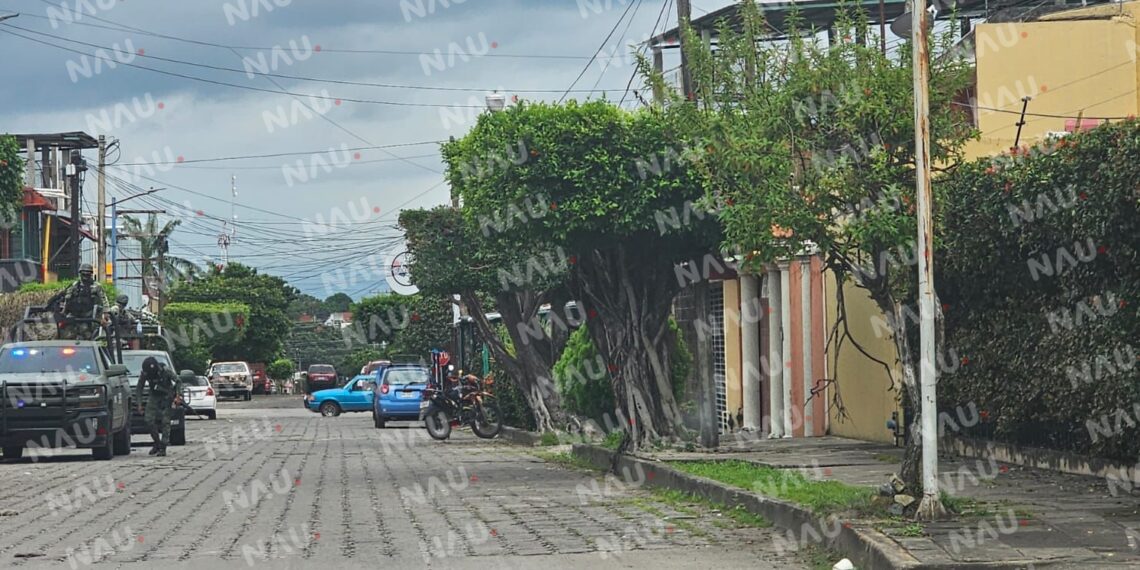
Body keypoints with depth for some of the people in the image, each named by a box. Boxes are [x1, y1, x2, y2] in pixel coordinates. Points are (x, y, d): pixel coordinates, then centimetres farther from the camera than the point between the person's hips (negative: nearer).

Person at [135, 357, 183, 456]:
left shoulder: (165, 372, -24)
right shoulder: (144, 374, -14)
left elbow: (178, 381, -13)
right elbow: (139, 389, -3)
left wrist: (178, 395, -24)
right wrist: (139, 404, -9)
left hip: (167, 398, -4)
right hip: (154, 397, 4)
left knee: (165, 421, -11)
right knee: (149, 420, -8)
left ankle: (163, 448, -8)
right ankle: (157, 443, 10)